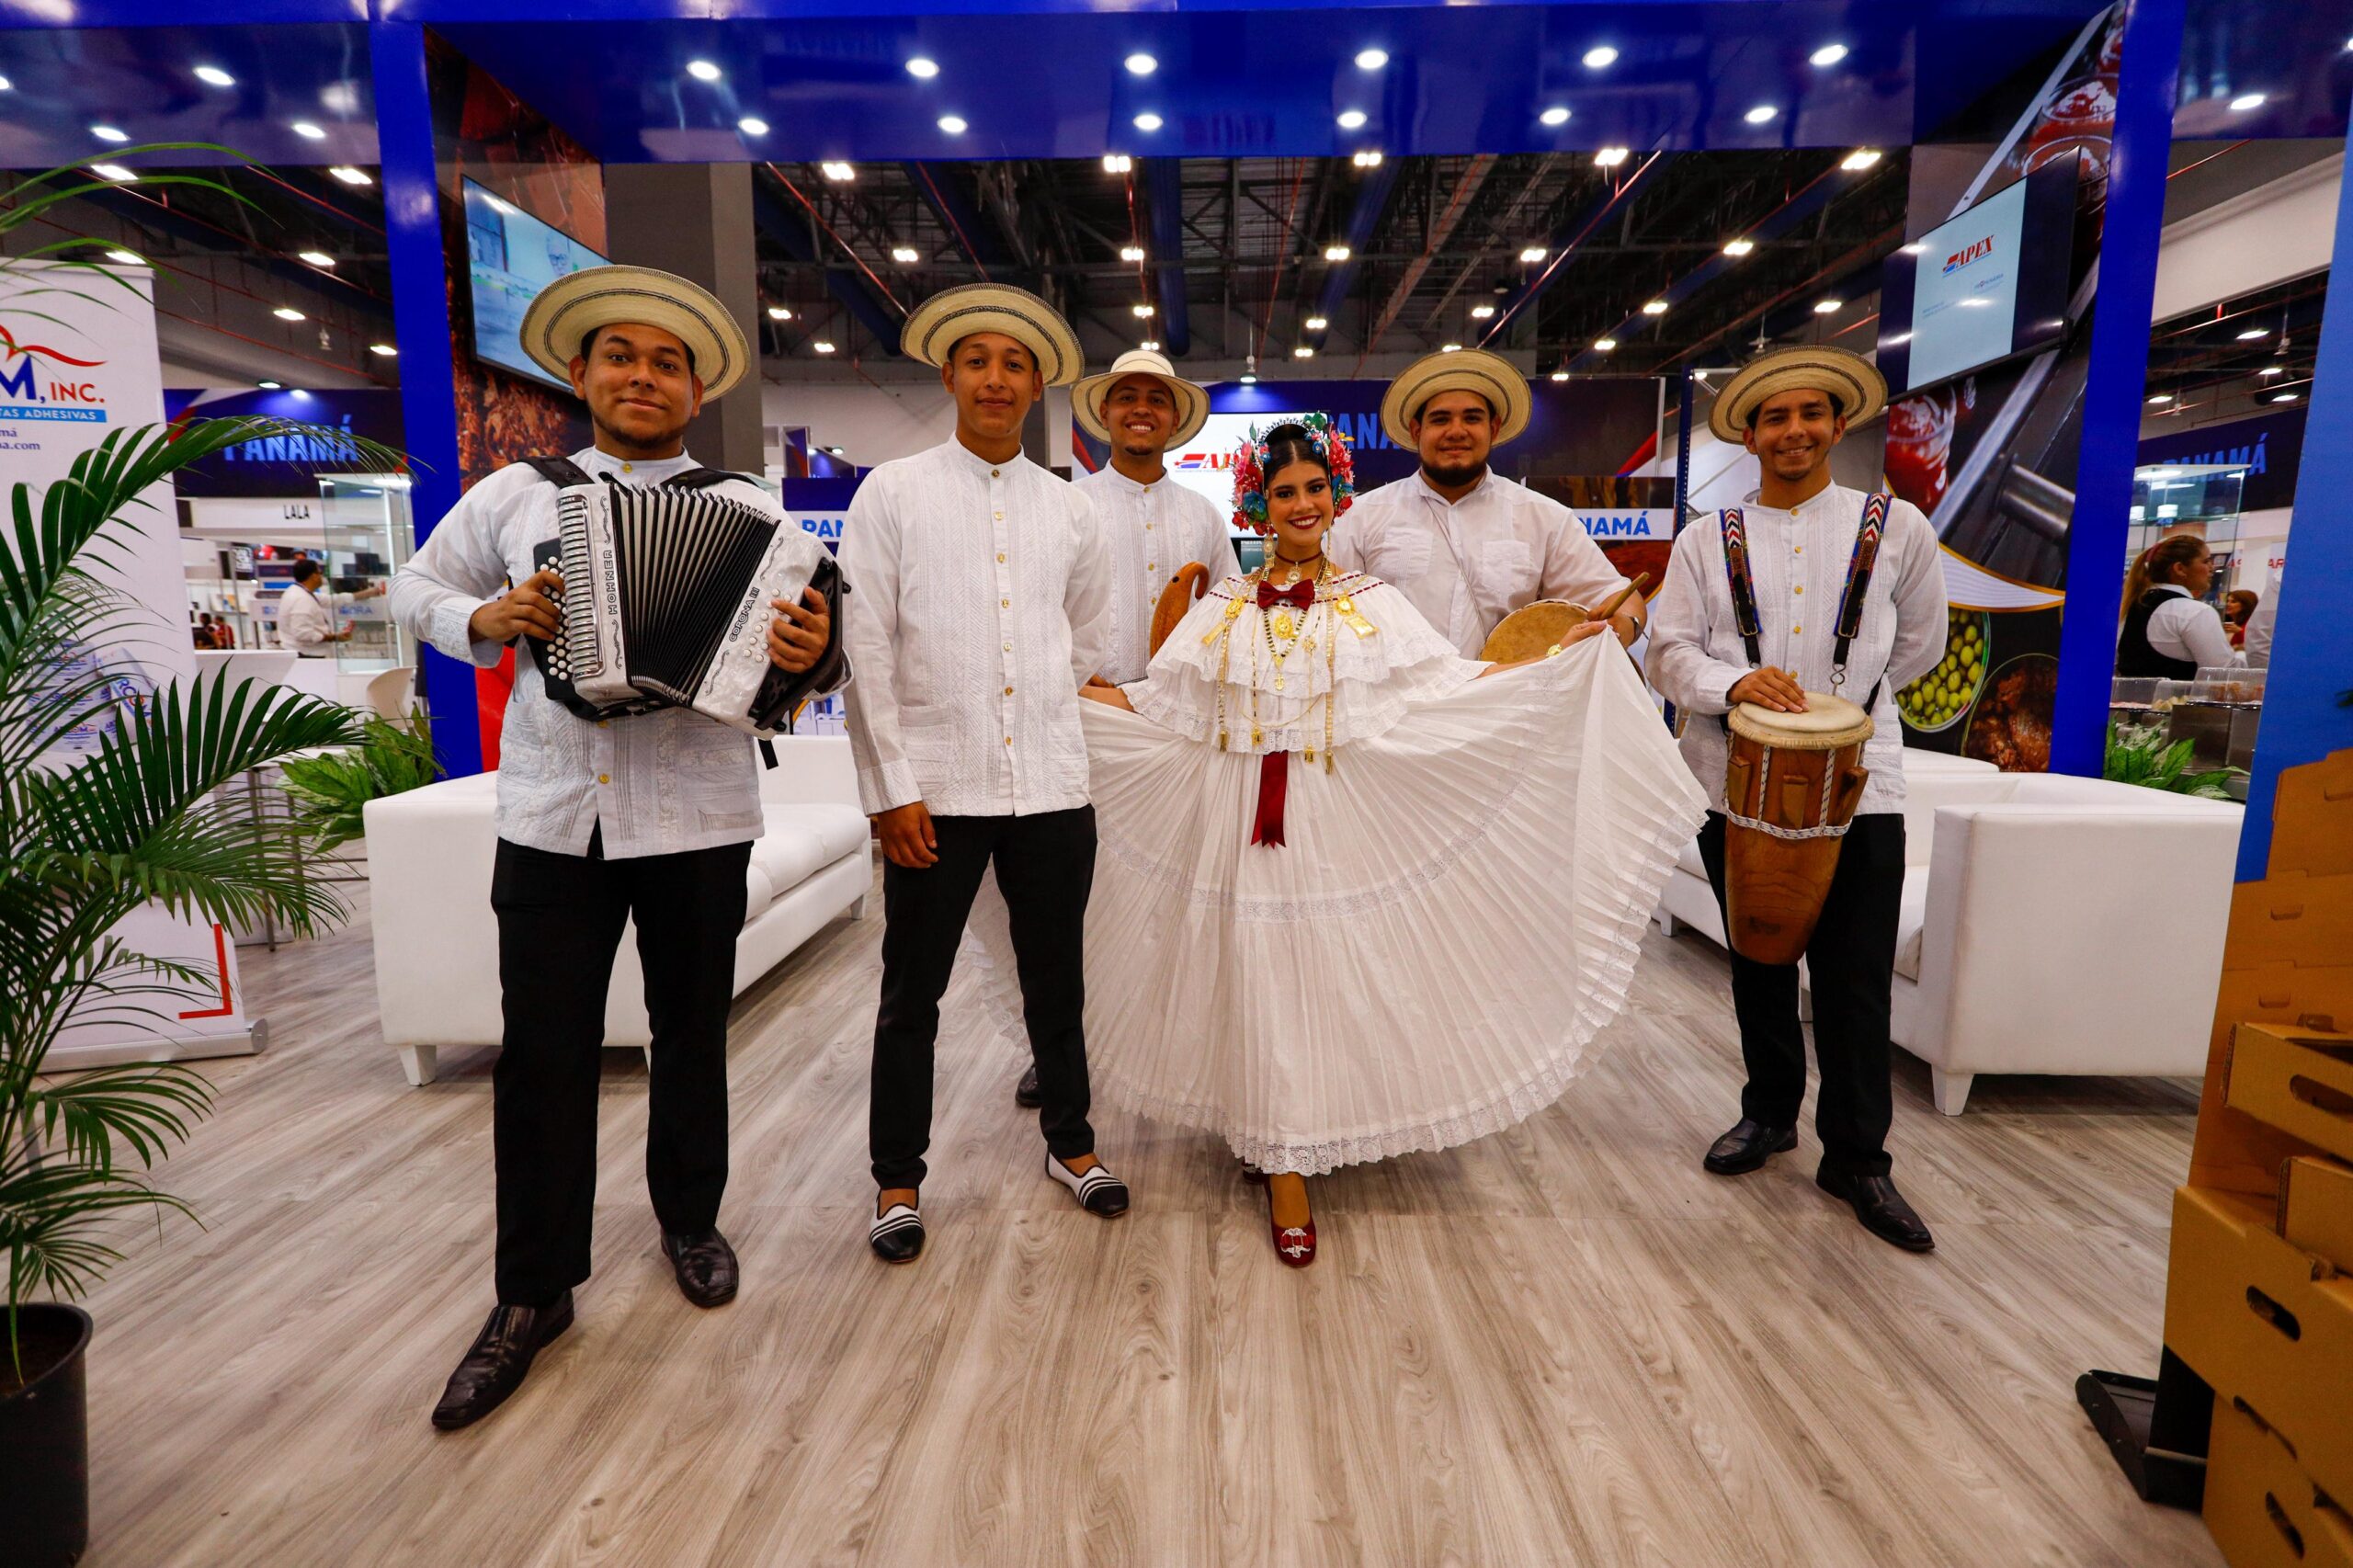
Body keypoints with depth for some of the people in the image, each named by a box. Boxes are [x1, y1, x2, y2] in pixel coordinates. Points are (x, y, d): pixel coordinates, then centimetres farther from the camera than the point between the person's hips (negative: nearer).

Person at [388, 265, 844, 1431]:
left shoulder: (745, 512, 3)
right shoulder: (514, 496, 9)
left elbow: (819, 625, -1)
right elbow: (415, 589, 20)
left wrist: (815, 649, -25)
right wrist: (483, 617, -2)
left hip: (696, 815, -1)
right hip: (550, 815, 1)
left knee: (691, 1033, 13)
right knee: (541, 1057, 5)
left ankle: (690, 1218, 36)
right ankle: (533, 1292, 23)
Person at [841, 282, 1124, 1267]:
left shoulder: (1069, 512, 11)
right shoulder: (892, 494, 3)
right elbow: (865, 649, -4)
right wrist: (890, 786, -9)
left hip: (1052, 785, 3)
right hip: (935, 788, -2)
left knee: (1056, 981, 15)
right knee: (911, 994, 7)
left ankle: (1069, 1141, 35)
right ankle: (898, 1178, 26)